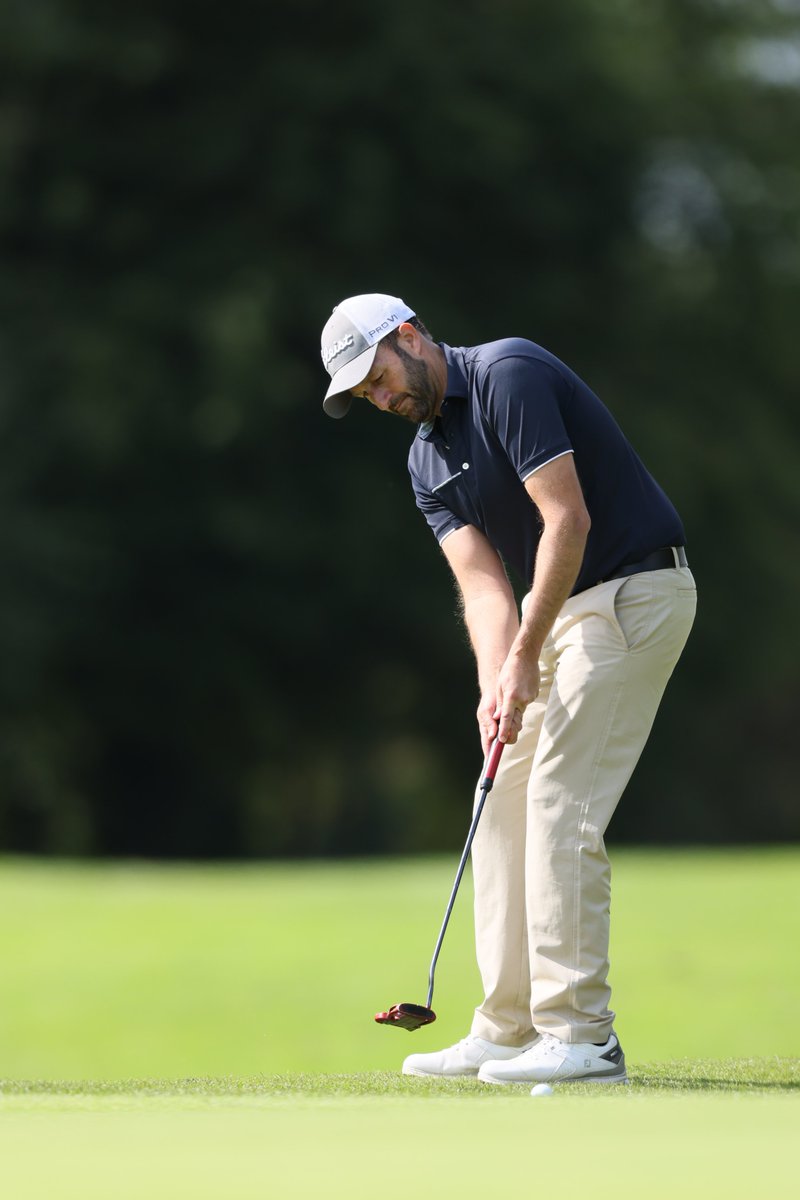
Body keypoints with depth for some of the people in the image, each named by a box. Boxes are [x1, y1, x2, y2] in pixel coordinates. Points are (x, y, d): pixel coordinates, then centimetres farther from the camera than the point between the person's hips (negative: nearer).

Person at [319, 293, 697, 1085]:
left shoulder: (509, 375, -17)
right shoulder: (426, 461, 10)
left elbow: (568, 520, -22)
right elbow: (483, 582, 1)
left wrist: (524, 657, -20)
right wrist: (495, 685, -17)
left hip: (632, 594, -9)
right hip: (561, 608, 9)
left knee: (561, 808, -13)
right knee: (504, 805, 7)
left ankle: (580, 1038, -10)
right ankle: (507, 1030, 10)